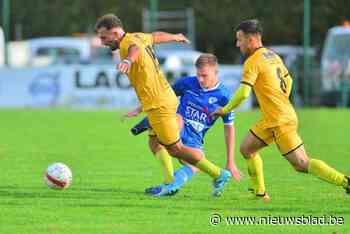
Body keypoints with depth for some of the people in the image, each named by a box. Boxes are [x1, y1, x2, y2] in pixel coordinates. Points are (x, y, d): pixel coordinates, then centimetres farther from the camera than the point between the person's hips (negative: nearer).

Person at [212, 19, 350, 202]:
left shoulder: (253, 62, -13)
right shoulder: (272, 56, 14)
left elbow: (243, 93, -19)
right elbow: (288, 80, 25)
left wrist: (225, 110, -4)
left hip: (280, 121, -9)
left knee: (302, 164, -7)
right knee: (246, 148, 15)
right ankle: (260, 193, 13)